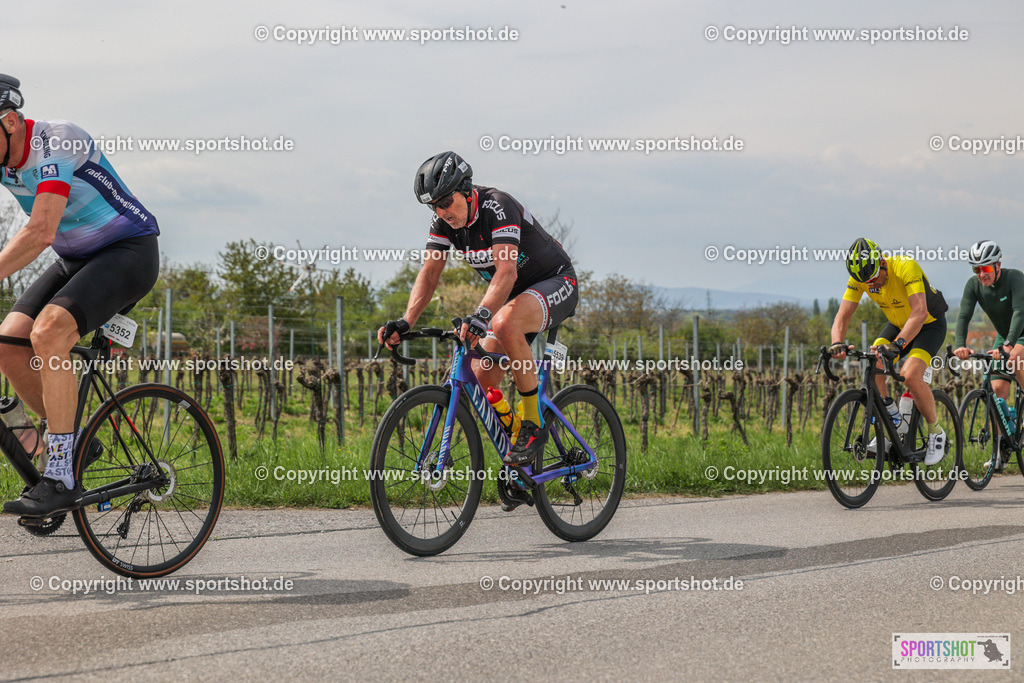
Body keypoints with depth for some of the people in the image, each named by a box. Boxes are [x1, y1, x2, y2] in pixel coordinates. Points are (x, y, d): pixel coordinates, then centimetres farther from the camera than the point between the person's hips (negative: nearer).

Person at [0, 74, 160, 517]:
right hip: (77, 261, 8)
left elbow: (40, 234, -35)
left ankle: (62, 478, -27)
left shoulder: (55, 143, -26)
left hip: (129, 252, -8)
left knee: (48, 332, -29)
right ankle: (73, 442, 10)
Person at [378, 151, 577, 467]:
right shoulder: (443, 220, -7)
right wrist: (405, 322, -28)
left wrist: (480, 314, -56)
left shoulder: (497, 206, -28)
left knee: (504, 323, -38)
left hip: (555, 283, -8)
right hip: (515, 295, 8)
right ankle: (518, 461, 16)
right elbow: (429, 272, -12)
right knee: (481, 381, -5)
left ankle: (533, 425, -26)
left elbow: (506, 270, -41)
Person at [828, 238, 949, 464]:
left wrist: (898, 343, -56)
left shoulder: (906, 267, -34)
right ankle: (895, 423, -1)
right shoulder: (859, 277, -17)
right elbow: (843, 315, -16)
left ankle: (936, 433, -6)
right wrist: (837, 343, -37)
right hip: (897, 324, 6)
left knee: (910, 375, -26)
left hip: (929, 324, -6)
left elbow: (919, 312, -43)